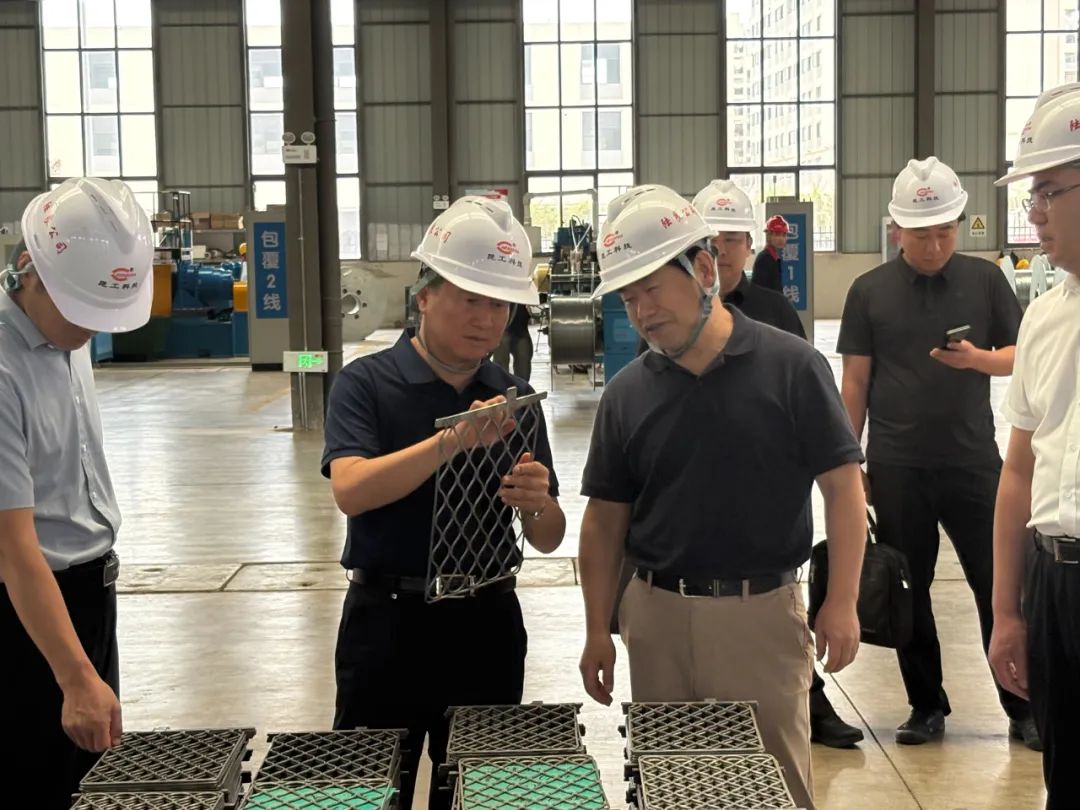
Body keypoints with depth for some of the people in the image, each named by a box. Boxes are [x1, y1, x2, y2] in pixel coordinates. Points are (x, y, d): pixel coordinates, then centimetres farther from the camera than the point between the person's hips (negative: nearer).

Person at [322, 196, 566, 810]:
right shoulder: (367, 383, -5)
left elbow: (550, 538, 4)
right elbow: (351, 490, -22)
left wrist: (536, 506, -19)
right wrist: (452, 441, -32)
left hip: (488, 624, 3)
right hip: (387, 620, -3)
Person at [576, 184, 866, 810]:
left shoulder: (793, 366, -7)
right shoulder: (627, 394, 2)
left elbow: (842, 486, -4)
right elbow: (605, 521, 7)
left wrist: (842, 602, -9)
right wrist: (599, 632, 4)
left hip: (764, 611, -3)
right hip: (655, 614, 3)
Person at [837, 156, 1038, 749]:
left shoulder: (985, 280, 3)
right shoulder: (869, 291, 2)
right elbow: (855, 382, 4)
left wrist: (979, 359, -15)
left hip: (973, 462, 0)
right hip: (897, 469, 0)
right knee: (908, 590, 8)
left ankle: (1023, 708, 16)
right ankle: (927, 707, 23)